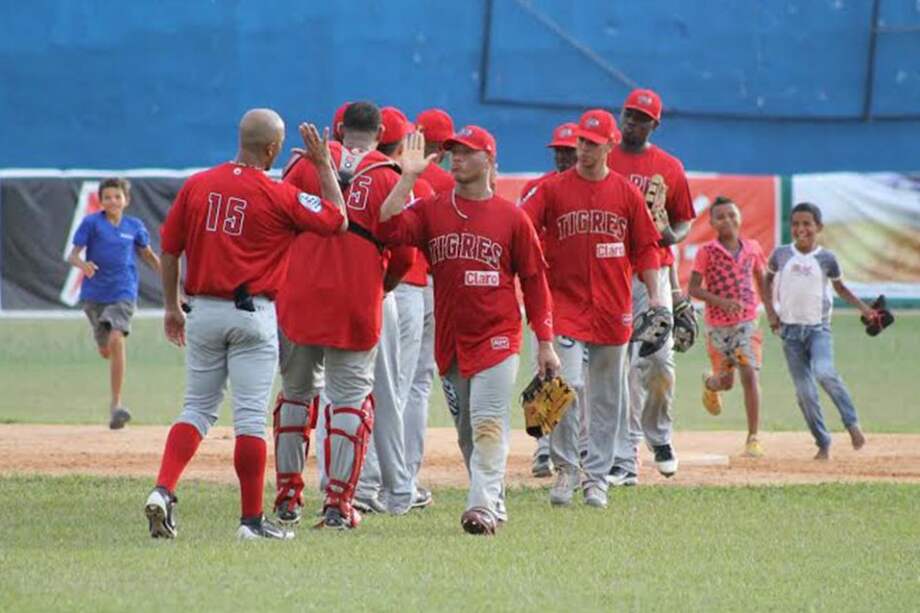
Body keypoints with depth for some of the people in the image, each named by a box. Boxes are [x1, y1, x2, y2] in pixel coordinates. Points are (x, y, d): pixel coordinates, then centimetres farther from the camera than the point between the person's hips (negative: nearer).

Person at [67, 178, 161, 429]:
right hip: (95, 293, 1)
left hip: (123, 293, -1)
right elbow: (72, 255, -6)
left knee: (116, 340, -20)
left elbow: (148, 255, 19)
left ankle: (116, 404, -18)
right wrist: (82, 264, -28)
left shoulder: (134, 226, 3)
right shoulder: (91, 223, -3)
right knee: (105, 350, 9)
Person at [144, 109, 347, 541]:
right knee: (251, 416, 0)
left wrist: (171, 307, 17)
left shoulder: (197, 185, 2)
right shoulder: (279, 197, -10)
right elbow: (337, 220, -2)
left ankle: (163, 490, -6)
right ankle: (252, 519, 2)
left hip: (203, 311, 4)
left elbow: (169, 249, 7)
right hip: (252, 314, -4)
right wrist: (324, 165, 7)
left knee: (198, 408, 14)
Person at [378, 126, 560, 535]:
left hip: (497, 338, -4)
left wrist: (545, 343, 0)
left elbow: (535, 281, 2)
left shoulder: (512, 218, -1)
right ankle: (495, 504, 20)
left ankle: (483, 506, -16)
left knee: (488, 424, -12)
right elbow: (388, 228, -12)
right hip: (450, 340, 4)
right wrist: (409, 176, -14)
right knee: (466, 432, 9)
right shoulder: (431, 210, 6)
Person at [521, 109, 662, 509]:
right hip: (566, 303, -2)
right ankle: (565, 468, 4)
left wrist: (654, 296, 0)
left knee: (606, 396, 7)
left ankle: (596, 476, 16)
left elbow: (645, 248, 9)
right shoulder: (552, 189, 1)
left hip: (613, 308, 2)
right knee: (565, 386, -13)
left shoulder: (627, 193, 5)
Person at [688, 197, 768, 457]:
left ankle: (753, 438, -10)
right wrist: (721, 301, -21)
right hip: (718, 324, -1)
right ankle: (710, 383, 48)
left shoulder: (752, 248, 3)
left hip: (747, 321, 1)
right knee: (726, 381, 8)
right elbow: (693, 289, -8)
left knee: (749, 374, -13)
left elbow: (761, 279, 17)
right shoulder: (706, 252, -7)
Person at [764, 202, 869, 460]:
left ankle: (852, 423, -15)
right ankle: (823, 445, 10)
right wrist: (770, 311, 7)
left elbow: (840, 288, 13)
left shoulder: (826, 259, -1)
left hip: (818, 328, -2)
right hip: (790, 330, 2)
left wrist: (863, 307, 2)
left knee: (824, 372, -29)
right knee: (804, 392, -1)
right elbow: (768, 280, 18)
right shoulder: (780, 254, 2)